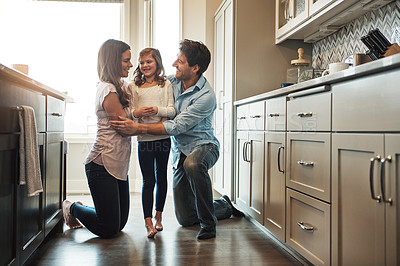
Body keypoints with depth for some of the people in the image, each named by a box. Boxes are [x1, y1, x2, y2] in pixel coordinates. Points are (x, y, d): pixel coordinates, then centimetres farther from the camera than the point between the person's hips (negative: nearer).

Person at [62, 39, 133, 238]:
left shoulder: (121, 86, 15)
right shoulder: (107, 90, -14)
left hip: (119, 165, 10)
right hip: (102, 164, -10)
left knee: (120, 223, 15)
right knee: (108, 229, -1)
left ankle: (78, 209, 37)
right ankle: (72, 208, 25)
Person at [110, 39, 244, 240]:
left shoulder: (206, 96, -24)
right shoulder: (172, 82, -4)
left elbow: (176, 127, -27)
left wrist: (138, 128, -31)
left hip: (203, 146, -6)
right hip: (180, 152, 6)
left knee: (192, 164, -44)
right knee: (185, 219, 6)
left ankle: (208, 223, -23)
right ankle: (225, 206, 34)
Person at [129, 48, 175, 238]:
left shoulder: (166, 84, 6)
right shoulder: (133, 87, 9)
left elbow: (172, 110, 0)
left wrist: (157, 109, -18)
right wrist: (136, 113, -16)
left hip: (163, 137, 0)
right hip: (143, 139, 0)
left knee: (161, 177, 10)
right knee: (148, 180, -1)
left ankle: (158, 215, 25)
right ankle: (148, 222, 1)